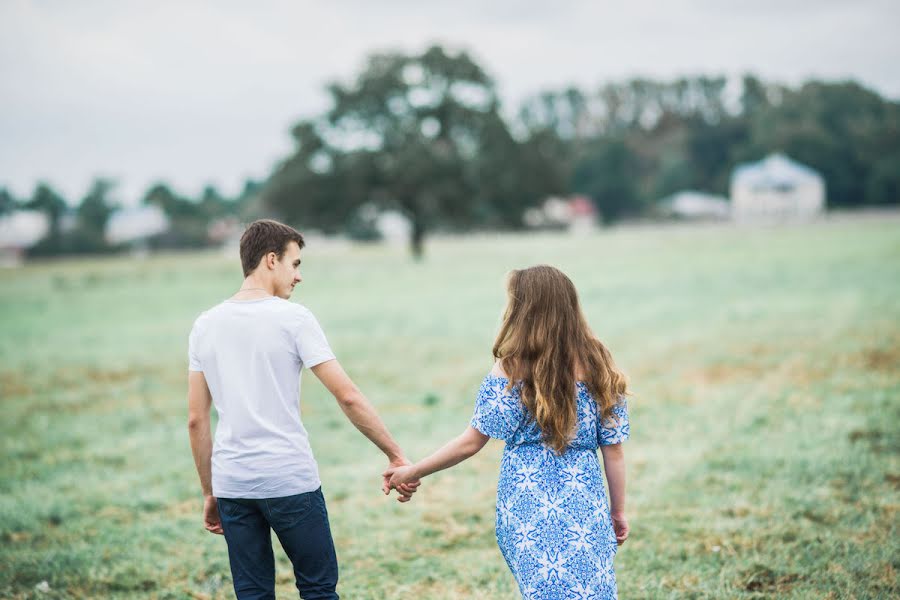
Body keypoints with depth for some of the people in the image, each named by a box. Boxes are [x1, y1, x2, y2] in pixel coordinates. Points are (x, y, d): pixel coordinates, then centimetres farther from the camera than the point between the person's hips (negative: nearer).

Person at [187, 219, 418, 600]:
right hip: (290, 481, -4)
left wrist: (210, 492, 16)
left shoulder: (205, 326, 8)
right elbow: (347, 397, -10)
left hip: (232, 484, 4)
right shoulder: (293, 318, -6)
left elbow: (196, 421, 9)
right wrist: (395, 456, -3)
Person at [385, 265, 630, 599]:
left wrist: (413, 471, 10)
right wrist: (619, 511, 14)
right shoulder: (597, 366, -1)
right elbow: (613, 451, 2)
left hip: (527, 508, -1)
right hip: (584, 508, 1)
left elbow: (471, 443, -3)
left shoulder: (510, 369, -7)